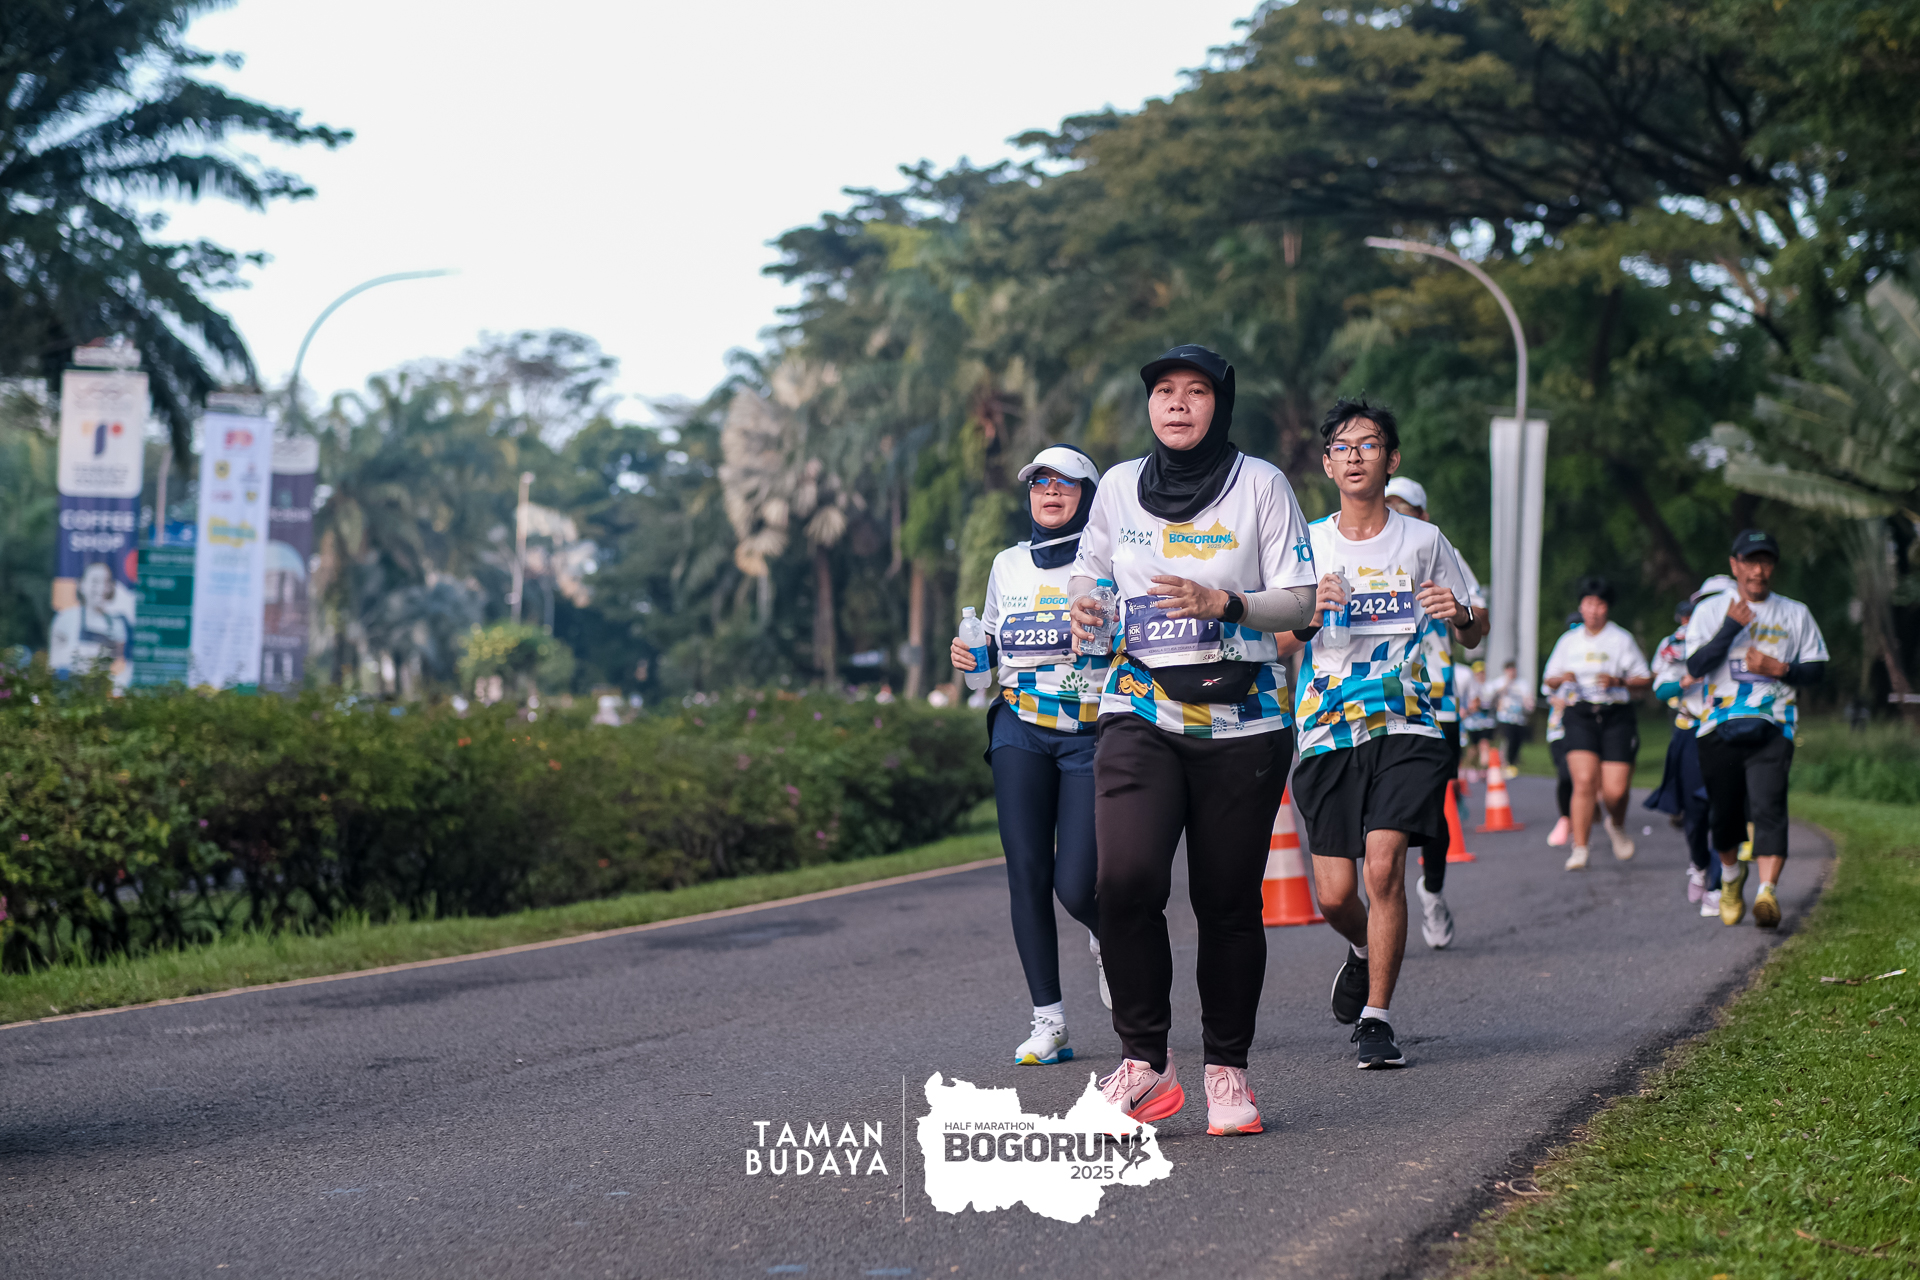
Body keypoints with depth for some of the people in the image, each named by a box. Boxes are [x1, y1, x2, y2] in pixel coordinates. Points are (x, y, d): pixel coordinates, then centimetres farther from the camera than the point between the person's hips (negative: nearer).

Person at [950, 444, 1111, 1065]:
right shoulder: (1008, 565, 13)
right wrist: (968, 654, 5)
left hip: (1093, 736, -3)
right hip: (1021, 733, 4)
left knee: (1076, 884, -10)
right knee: (1027, 873, -6)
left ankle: (1109, 940, 26)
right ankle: (1048, 1021, -1)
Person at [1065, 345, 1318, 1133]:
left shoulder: (1259, 483, 2)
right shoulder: (1119, 486, 10)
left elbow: (1299, 600, 0)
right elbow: (1091, 574, 23)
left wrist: (1224, 604, -17)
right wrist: (1085, 612, 0)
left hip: (1242, 720, -1)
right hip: (1140, 714, 1)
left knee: (1228, 901, 1)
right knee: (1126, 878, -19)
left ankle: (1227, 1067, 17)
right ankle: (1144, 1058, -8)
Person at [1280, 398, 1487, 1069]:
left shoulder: (1423, 541, 6)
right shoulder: (1305, 544, 7)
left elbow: (1474, 635, 12)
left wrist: (1459, 615, -11)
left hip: (1405, 728, -1)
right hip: (1328, 734, 1)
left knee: (1384, 864, -18)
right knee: (1335, 894, 0)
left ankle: (1376, 1017, -7)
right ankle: (1364, 951, 36)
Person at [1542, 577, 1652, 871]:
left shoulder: (1622, 639, 4)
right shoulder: (1569, 641, 12)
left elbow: (1646, 680, 5)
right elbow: (1550, 679, 19)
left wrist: (1619, 681, -13)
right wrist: (1563, 678, -4)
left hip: (1616, 716, -1)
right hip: (1581, 715, 1)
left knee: (1615, 790, -8)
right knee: (1584, 780, -17)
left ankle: (1617, 824, 28)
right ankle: (1579, 848, -10)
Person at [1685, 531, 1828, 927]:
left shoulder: (1795, 614, 12)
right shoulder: (1710, 610, 8)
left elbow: (1817, 669, 12)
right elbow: (1695, 665, -5)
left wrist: (1779, 669, -7)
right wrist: (1731, 626, -14)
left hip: (1772, 730, -1)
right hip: (1719, 728, 1)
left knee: (1768, 807, -18)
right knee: (1724, 813, 6)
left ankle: (1767, 893, -28)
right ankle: (1731, 877, 34)